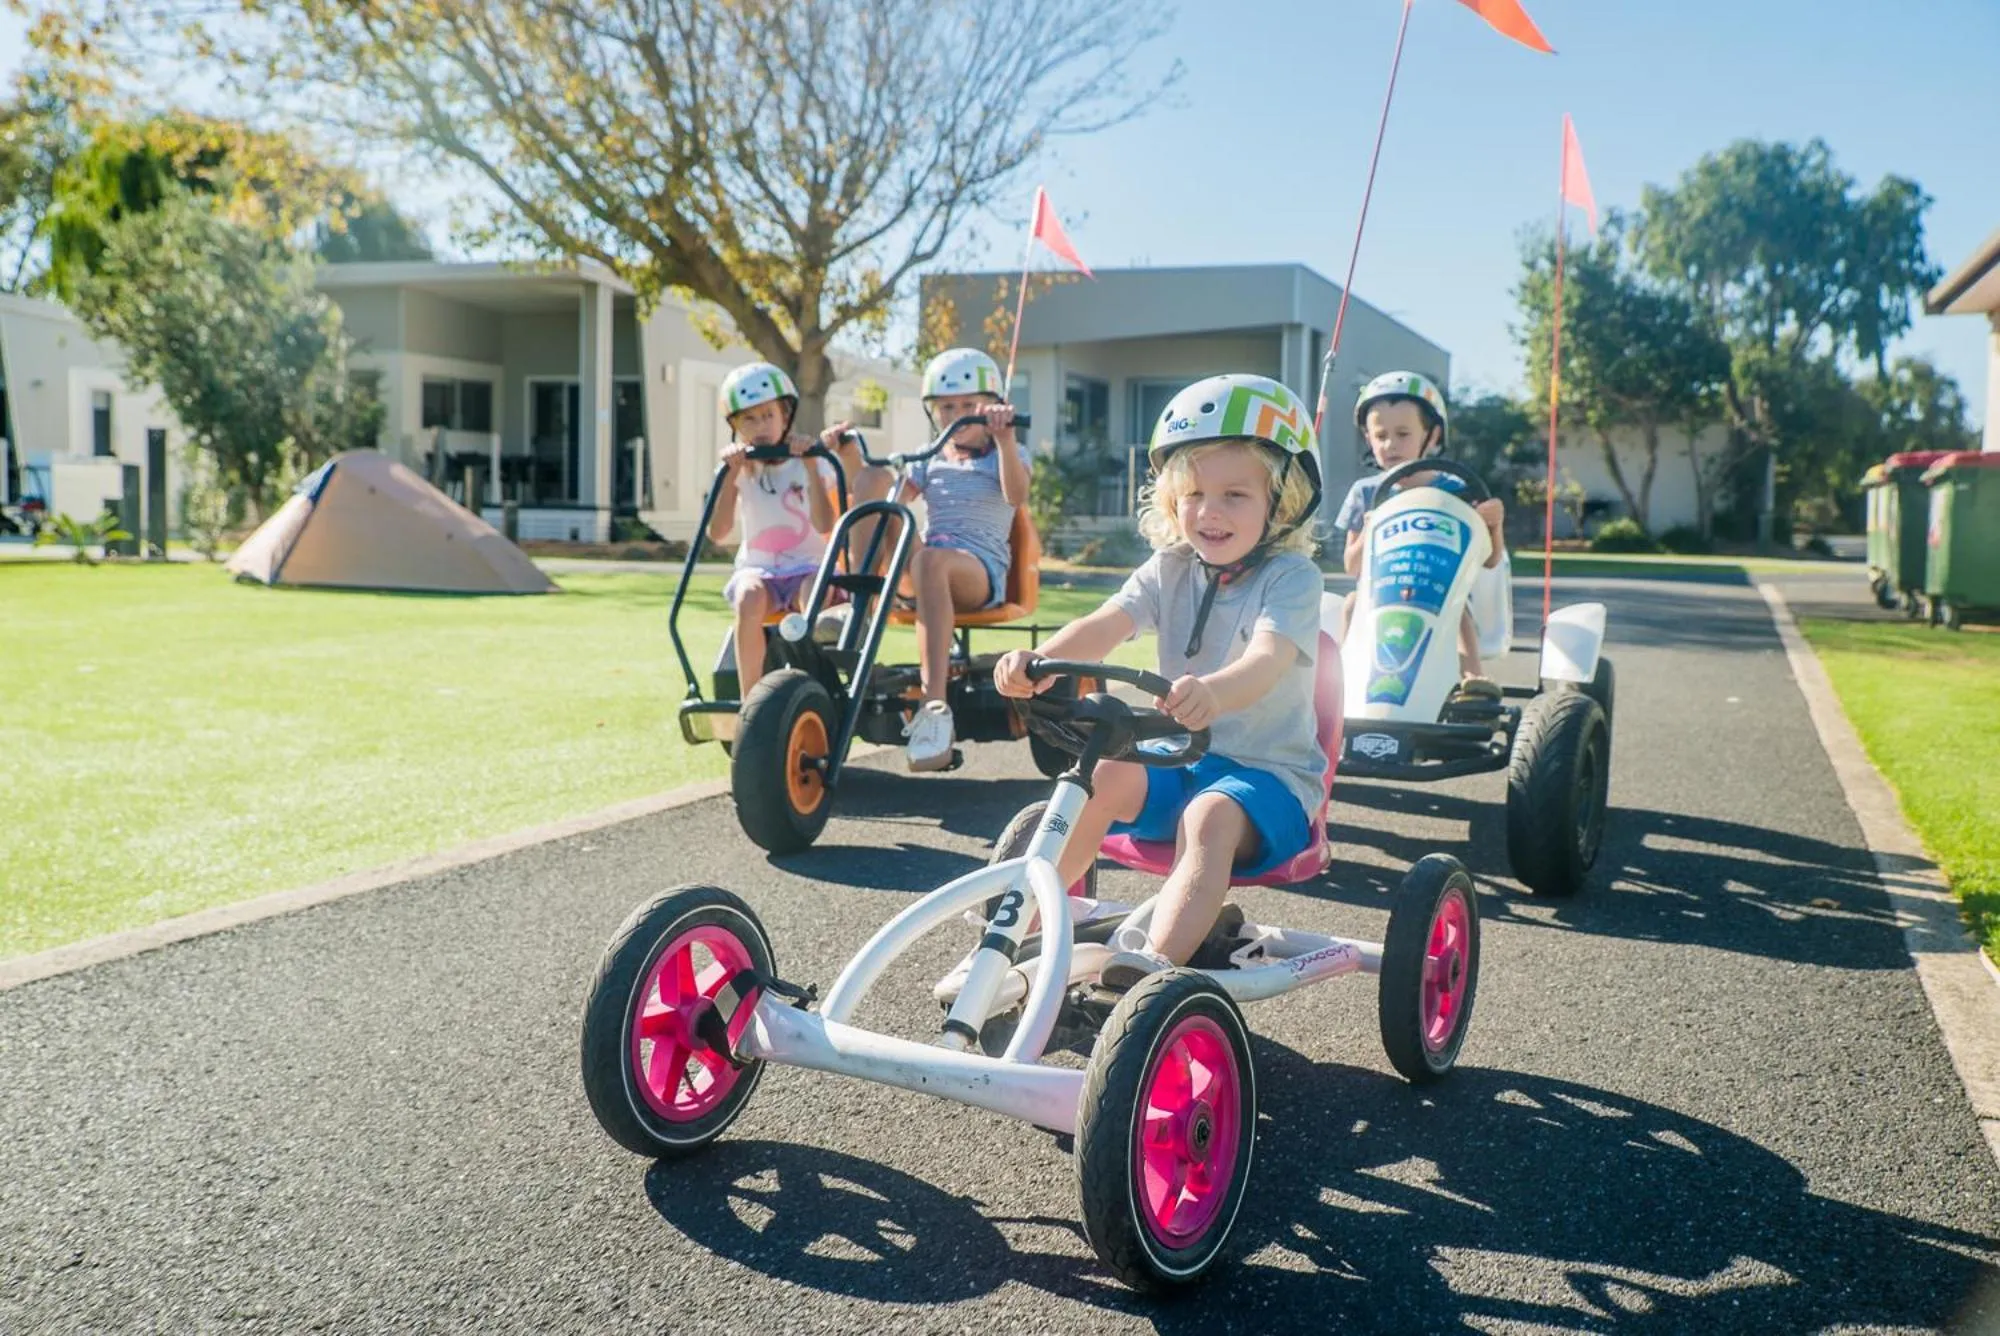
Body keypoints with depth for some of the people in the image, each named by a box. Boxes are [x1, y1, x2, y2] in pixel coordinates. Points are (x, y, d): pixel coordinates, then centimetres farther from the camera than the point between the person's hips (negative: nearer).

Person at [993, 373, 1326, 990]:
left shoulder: (1291, 577, -12)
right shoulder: (1171, 568, 3)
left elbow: (1268, 660, -32)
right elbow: (1105, 625, -13)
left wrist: (1214, 691, -55)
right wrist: (1040, 660, -35)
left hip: (1268, 768, -5)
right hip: (1179, 757, 5)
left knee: (1210, 818, -34)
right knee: (1104, 776, -21)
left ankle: (1154, 965, -44)